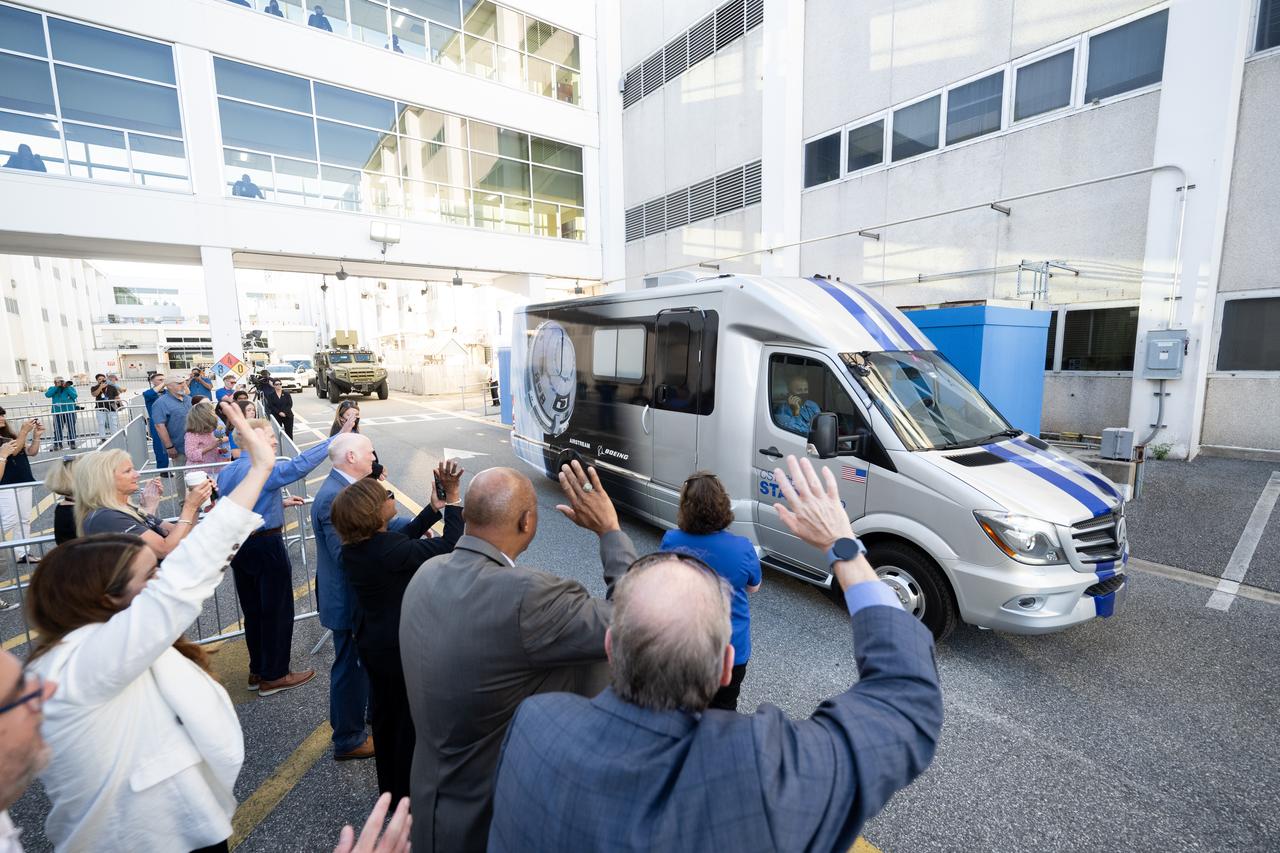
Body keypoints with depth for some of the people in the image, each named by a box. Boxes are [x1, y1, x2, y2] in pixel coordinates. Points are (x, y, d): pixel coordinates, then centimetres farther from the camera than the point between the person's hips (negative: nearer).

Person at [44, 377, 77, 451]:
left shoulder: (70, 387, 7)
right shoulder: (52, 388, 10)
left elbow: (74, 396, -7)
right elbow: (47, 395, -8)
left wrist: (67, 388, -11)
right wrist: (56, 387, -10)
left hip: (70, 410, -1)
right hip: (57, 412, 1)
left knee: (71, 427, 2)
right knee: (57, 429, -1)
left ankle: (72, 443, 8)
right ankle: (57, 444, 4)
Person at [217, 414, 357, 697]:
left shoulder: (226, 472, 7)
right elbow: (301, 464, -35)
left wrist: (279, 503, 15)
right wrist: (335, 440, -34)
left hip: (238, 547, 9)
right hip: (266, 548, -9)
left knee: (252, 610, 19)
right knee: (277, 610, 6)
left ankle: (257, 671, 33)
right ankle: (273, 676, 19)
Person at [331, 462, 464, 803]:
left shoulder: (353, 547, -8)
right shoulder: (390, 552, -33)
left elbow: (402, 539, 2)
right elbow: (449, 545, -30)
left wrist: (435, 507, -1)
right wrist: (452, 497, -25)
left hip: (371, 643, 8)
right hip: (403, 647, -8)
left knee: (383, 711, 25)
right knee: (411, 717, 13)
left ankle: (389, 785, 46)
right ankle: (407, 796, 32)